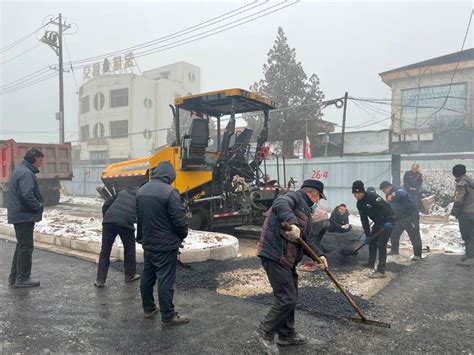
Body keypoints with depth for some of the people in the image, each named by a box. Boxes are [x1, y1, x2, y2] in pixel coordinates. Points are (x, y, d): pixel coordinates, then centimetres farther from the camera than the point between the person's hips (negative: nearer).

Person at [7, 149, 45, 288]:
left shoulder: (20, 170, 16)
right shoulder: (26, 173, -18)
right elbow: (27, 195, -28)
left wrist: (37, 206, 12)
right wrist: (39, 206, -13)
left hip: (19, 215, 11)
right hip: (25, 216, -11)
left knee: (21, 246, 16)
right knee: (26, 247, -2)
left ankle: (14, 277, 23)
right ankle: (23, 278, 6)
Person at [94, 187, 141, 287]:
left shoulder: (122, 192, 30)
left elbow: (106, 205, 22)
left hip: (109, 221, 3)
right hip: (125, 223, -3)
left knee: (105, 251, 13)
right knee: (129, 249, 18)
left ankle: (100, 280, 15)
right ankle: (130, 275, 31)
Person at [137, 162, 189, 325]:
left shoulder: (142, 190, 6)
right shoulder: (170, 191, -20)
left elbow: (139, 217, 14)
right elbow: (179, 219, -19)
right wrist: (182, 235, 0)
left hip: (148, 243, 8)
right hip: (166, 244, -8)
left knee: (147, 276, 17)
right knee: (165, 280, -1)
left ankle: (148, 308, 31)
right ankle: (168, 316, 8)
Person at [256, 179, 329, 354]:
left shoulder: (304, 210, 23)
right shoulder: (294, 196, -5)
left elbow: (304, 240, 24)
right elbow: (280, 204, -30)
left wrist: (319, 254, 12)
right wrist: (291, 222, -46)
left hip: (287, 259, 11)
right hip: (275, 256, -11)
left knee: (290, 298, 19)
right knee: (287, 299, -6)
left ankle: (287, 335, 35)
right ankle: (266, 332, 13)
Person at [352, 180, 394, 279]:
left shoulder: (372, 197, -23)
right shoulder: (359, 204, 2)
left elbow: (386, 207, -30)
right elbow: (364, 220, 4)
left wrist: (388, 221, -36)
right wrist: (367, 235, 1)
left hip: (387, 221, -9)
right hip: (378, 222, 9)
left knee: (381, 244, -14)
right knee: (371, 241, 14)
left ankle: (381, 271, -13)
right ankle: (371, 264, 31)